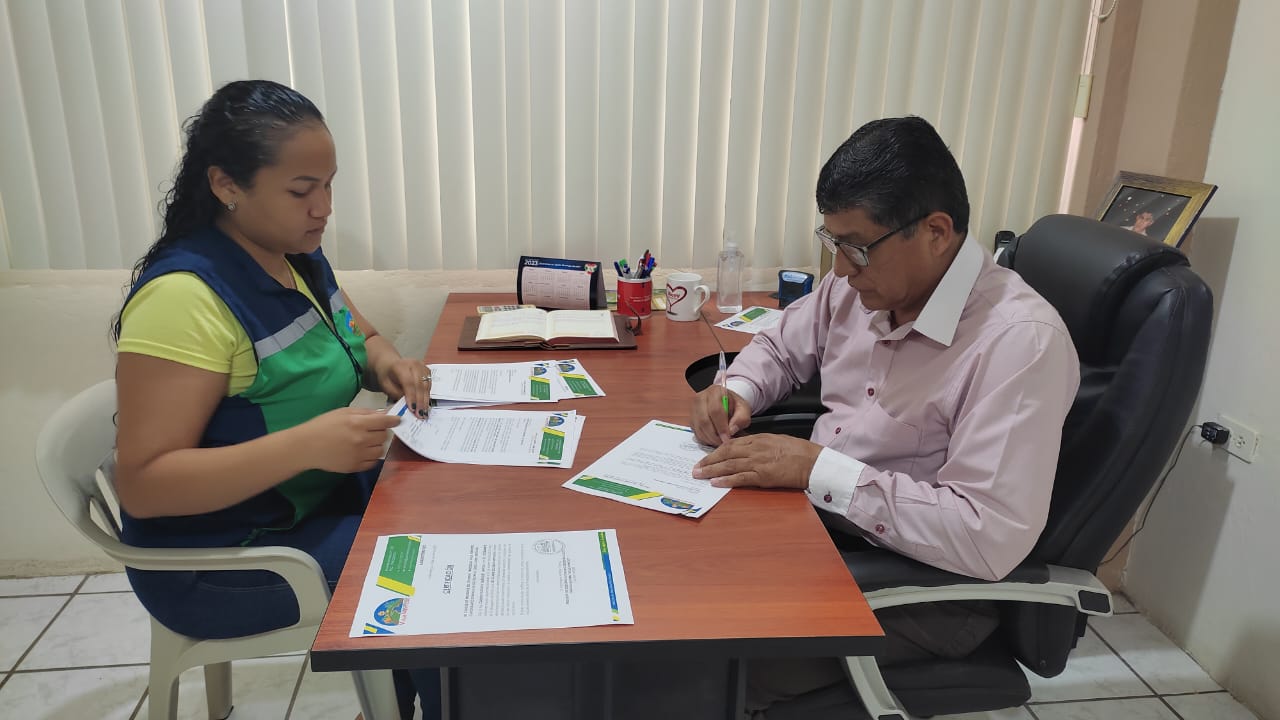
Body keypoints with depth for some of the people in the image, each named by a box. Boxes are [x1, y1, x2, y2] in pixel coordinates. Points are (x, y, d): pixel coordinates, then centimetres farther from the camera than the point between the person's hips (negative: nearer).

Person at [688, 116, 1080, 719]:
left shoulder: (1019, 340, -24)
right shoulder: (861, 285, -1)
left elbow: (991, 537, -28)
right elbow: (781, 346, 18)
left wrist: (817, 467, -27)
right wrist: (737, 390, -5)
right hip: (822, 521, 7)